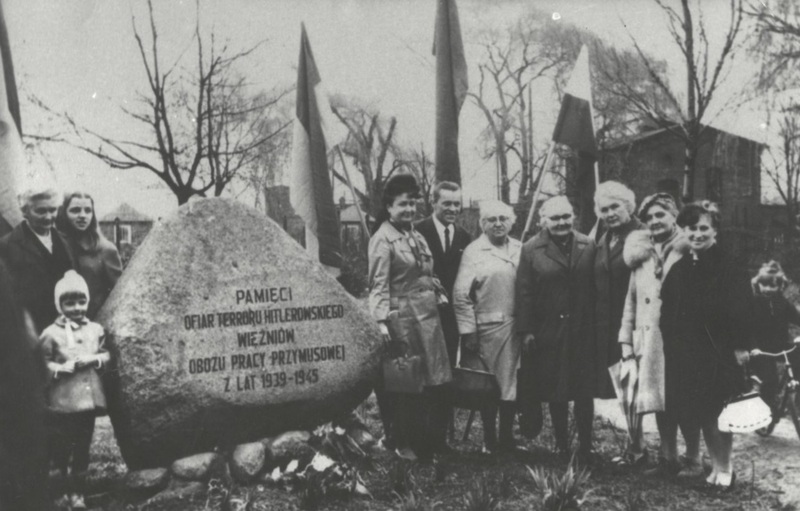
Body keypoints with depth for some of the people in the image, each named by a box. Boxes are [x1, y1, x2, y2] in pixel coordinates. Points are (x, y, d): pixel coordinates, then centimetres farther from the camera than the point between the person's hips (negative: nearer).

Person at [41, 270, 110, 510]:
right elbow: (43, 365, -6)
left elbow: (107, 354, 11)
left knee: (82, 446, 9)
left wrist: (94, 358, -8)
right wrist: (63, 367, -19)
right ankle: (67, 486, 23)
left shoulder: (95, 329, 5)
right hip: (62, 400, -3)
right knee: (60, 447, 3)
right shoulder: (51, 333, -6)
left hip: (89, 398, 3)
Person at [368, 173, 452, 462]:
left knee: (432, 382, 11)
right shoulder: (382, 239, -8)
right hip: (402, 317, -8)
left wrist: (438, 291, 9)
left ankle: (429, 443, 23)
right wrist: (381, 321, -22)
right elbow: (379, 285, -14)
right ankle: (403, 444, 15)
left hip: (428, 315, 8)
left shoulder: (416, 235, 16)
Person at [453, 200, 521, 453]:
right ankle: (489, 440, 18)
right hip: (486, 328, -3)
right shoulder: (473, 251, -2)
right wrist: (469, 331, -9)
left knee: (512, 383, 7)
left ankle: (507, 437, 20)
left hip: (517, 327, 4)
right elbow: (461, 295, -5)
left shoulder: (520, 250, 9)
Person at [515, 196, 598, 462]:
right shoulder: (531, 249, -1)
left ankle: (586, 445, 17)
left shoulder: (588, 246, 4)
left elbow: (595, 288, 2)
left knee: (584, 390, 5)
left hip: (583, 330, 1)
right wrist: (526, 330, -7)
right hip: (547, 332, -1)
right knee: (555, 391, 8)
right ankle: (561, 444, 21)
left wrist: (597, 325, -2)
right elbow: (524, 292, -3)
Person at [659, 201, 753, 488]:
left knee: (717, 412, 0)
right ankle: (716, 466, 22)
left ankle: (724, 468, 16)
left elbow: (741, 310, -12)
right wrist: (672, 344, 5)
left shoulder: (729, 267, -7)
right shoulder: (679, 270, 9)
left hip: (720, 351, -5)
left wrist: (741, 346, -16)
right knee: (700, 413, 9)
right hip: (686, 352, 5)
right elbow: (668, 312, 11)